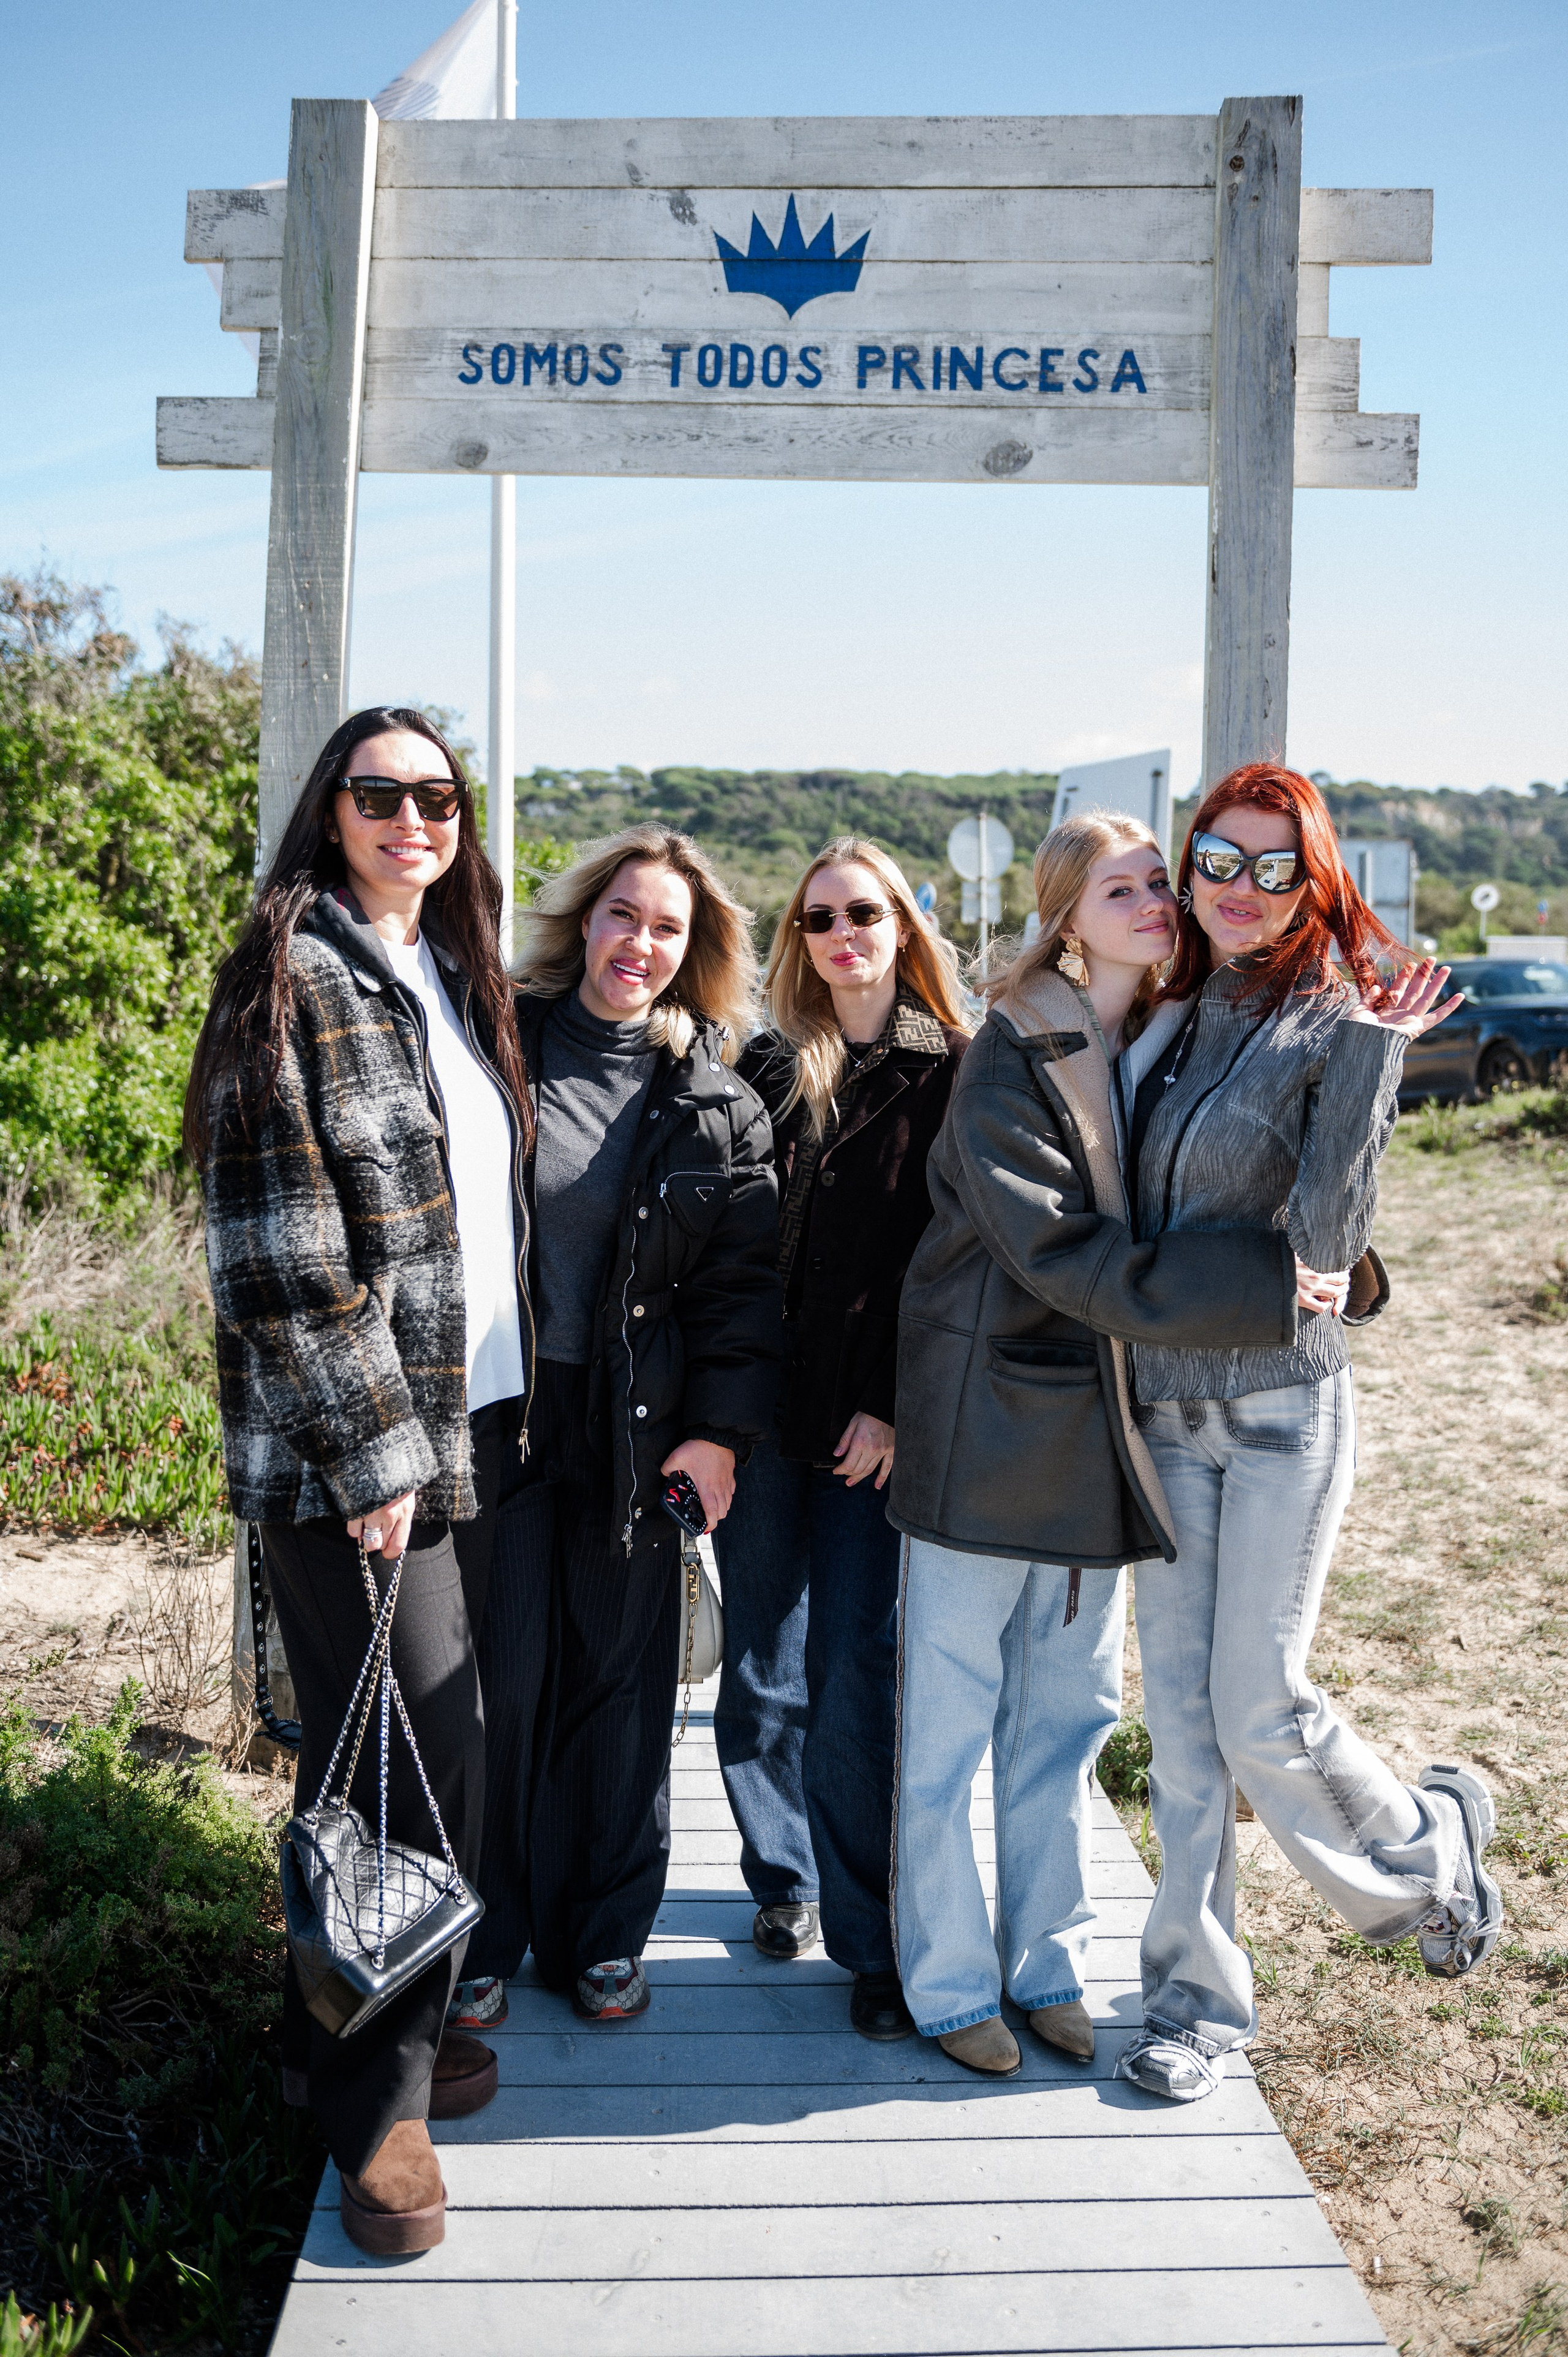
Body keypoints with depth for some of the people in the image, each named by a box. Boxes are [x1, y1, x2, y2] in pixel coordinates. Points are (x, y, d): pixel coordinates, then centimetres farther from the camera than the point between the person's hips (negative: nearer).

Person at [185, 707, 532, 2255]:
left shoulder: (455, 976, 16)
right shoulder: (294, 974, -8)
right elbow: (281, 1247, -15)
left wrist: (505, 1405, 16)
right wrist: (371, 1450, -16)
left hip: (476, 1422, 7)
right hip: (348, 1445, -7)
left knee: (415, 1747, 12)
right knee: (411, 1752, -4)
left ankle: (349, 2027, 30)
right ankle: (377, 2093, 14)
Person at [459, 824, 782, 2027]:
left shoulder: (716, 1101, 4)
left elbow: (746, 1275, 4)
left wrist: (722, 1428, -4)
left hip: (640, 1426, 1)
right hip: (501, 1410, -1)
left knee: (624, 1679, 9)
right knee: (497, 1676, 3)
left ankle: (602, 1933, 26)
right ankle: (483, 1938, 22)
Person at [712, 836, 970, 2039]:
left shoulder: (955, 1072, 2)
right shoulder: (770, 1067, 10)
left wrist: (898, 1407, -9)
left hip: (878, 1425, -3)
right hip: (763, 1406, 3)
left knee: (858, 1673, -4)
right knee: (764, 1667, 10)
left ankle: (876, 1939, 8)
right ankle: (786, 1878, 30)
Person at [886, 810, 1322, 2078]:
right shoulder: (1011, 1060, -14)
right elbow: (1071, 1256, -21)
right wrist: (1260, 1284, -22)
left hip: (1102, 1430, 6)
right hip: (989, 1424, -6)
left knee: (1069, 1712, 16)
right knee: (948, 1720, 5)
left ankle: (1046, 1962, 31)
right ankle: (948, 1982, 22)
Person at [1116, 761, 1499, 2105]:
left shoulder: (1339, 1026, -8)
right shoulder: (1174, 1023, 9)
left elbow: (1331, 1240, -17)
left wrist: (1372, 1059, -21)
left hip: (1283, 1409, -5)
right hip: (1168, 1406, 5)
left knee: (1259, 1709, -1)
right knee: (1180, 1712, 7)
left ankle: (1436, 1849, 29)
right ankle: (1201, 1997, 20)